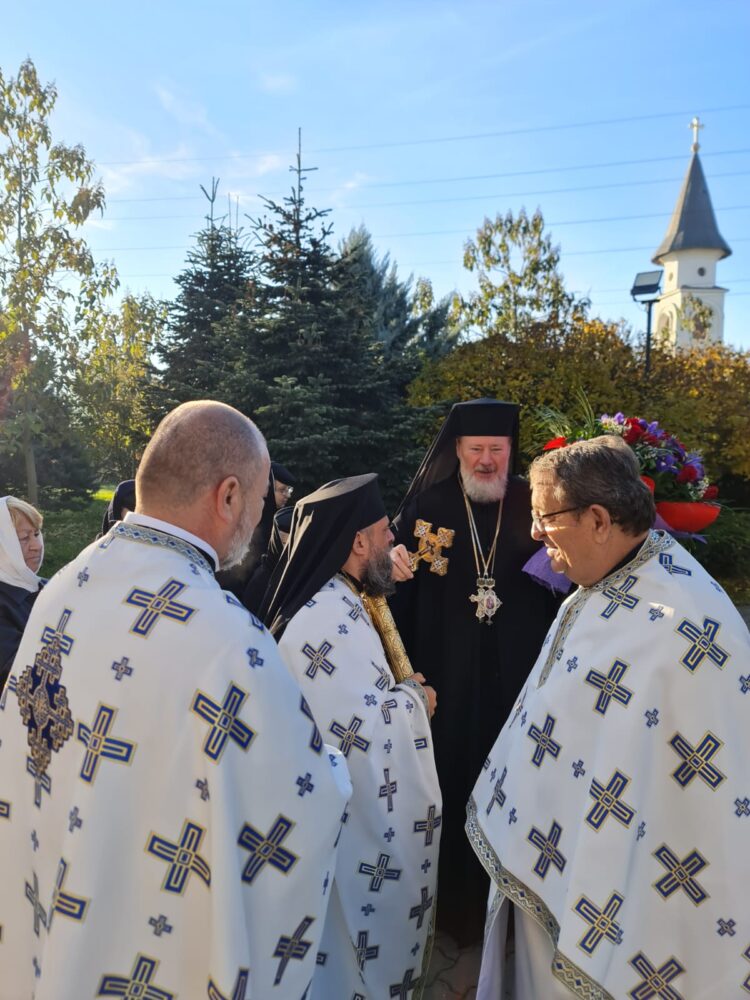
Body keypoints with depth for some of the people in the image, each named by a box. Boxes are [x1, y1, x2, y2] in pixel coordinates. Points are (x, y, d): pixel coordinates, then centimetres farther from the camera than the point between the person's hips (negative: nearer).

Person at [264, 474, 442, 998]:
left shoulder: (340, 605, 6)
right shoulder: (326, 622, -28)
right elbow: (357, 728, -31)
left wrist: (401, 694, 4)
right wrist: (413, 699, -16)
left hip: (360, 814, 10)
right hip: (347, 824, -10)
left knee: (356, 946, 26)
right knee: (350, 953, 11)